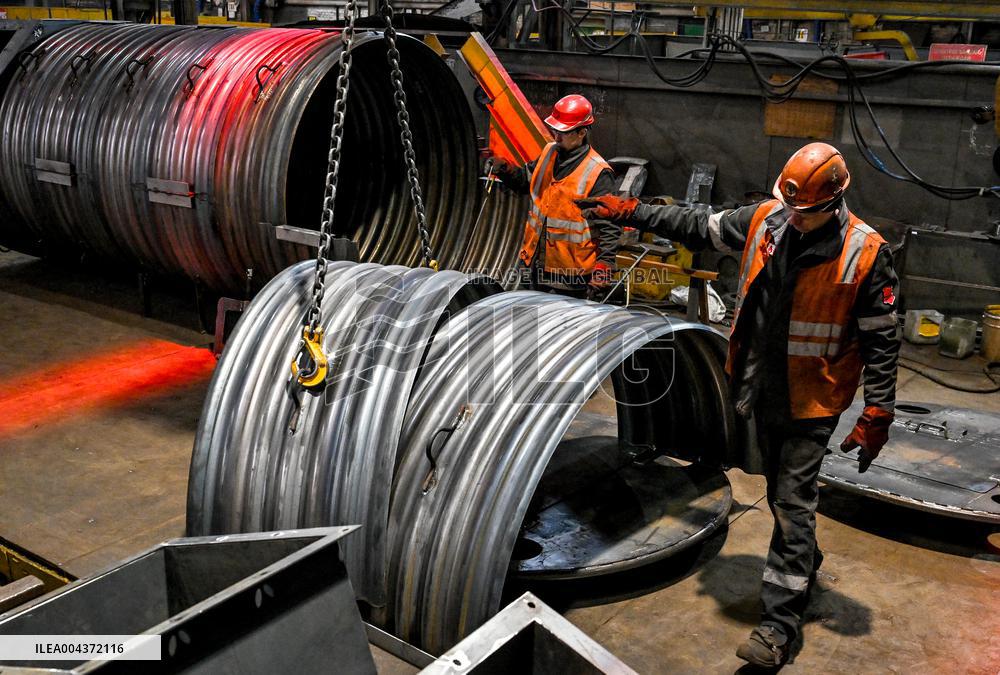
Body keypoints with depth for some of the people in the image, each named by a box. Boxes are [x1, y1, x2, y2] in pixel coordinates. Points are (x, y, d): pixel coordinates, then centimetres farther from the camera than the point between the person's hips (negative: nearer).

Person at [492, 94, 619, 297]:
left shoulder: (598, 173, -19)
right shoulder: (549, 152, 2)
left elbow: (609, 228, -18)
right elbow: (526, 181, 19)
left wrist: (602, 270, -25)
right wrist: (503, 168, -1)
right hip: (537, 265, 7)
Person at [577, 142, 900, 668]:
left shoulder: (864, 253, -16)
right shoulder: (766, 220, -4)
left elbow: (880, 340, -11)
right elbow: (697, 227, 8)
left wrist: (877, 415, -13)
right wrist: (626, 211, 7)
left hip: (813, 399, -5)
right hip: (764, 388, 5)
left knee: (793, 503, -4)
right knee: (781, 491, 21)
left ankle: (778, 624, 2)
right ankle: (804, 563, 46)